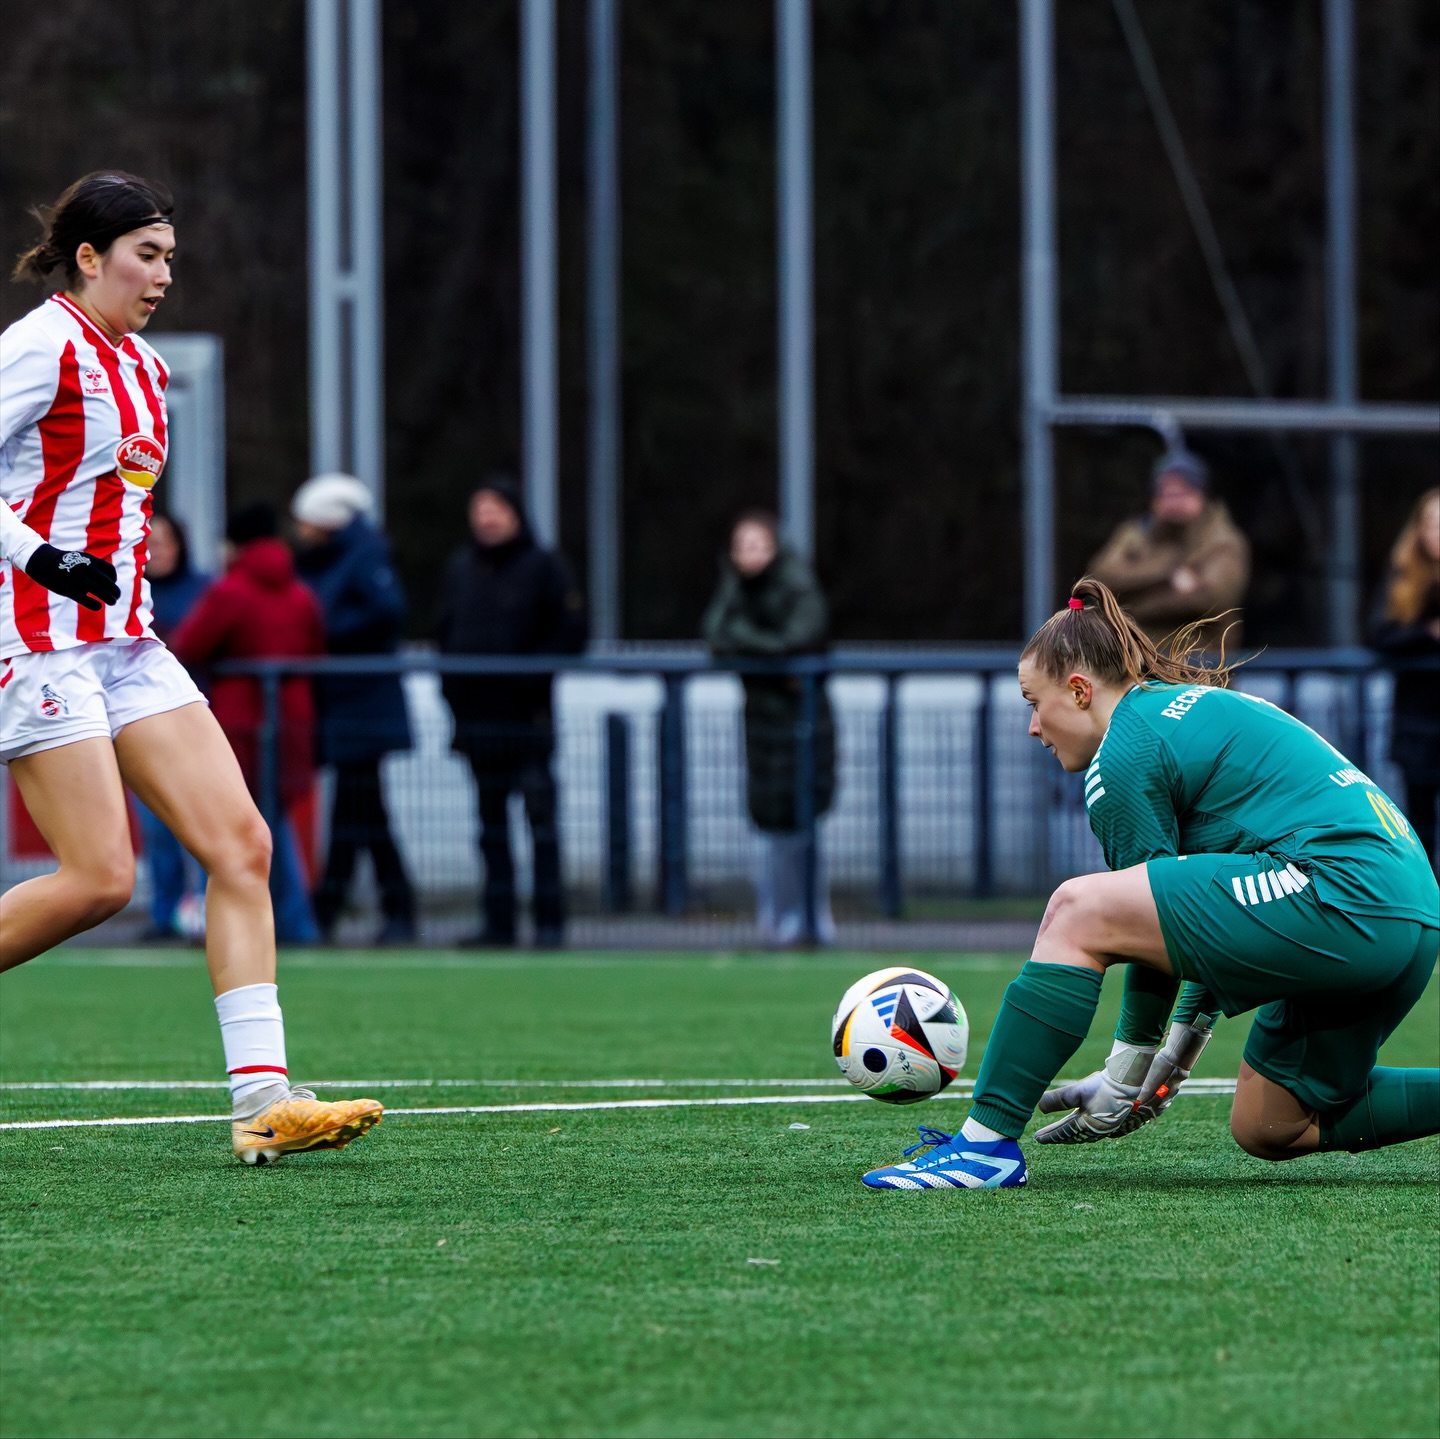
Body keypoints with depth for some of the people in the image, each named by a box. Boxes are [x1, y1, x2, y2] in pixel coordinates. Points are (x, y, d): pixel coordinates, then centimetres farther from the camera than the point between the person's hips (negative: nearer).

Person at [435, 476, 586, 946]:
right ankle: (498, 920, 11)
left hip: (528, 715, -5)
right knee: (491, 823, 8)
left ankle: (549, 921, -5)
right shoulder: (460, 568, 15)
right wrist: (453, 692, 9)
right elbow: (445, 634, 20)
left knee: (541, 816, -7)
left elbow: (571, 634, -5)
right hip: (477, 717, 5)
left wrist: (532, 678, -14)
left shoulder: (543, 567, -2)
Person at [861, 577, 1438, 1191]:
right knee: (1268, 1128, 21)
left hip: (1338, 897, -10)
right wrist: (1189, 1035, 28)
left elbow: (1166, 909, -2)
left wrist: (1125, 1079, 6)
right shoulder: (1202, 705, 27)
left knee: (1078, 912, -11)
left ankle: (986, 1141, -14)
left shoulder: (1125, 751, -2)